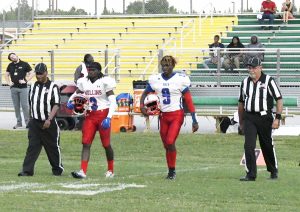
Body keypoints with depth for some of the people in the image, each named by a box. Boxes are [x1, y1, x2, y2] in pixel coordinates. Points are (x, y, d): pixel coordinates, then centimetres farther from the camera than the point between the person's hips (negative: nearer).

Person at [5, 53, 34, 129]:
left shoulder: (24, 64, -1)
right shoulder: (10, 65, 11)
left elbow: (32, 73, -1)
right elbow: (6, 75, 22)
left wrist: (25, 80, -10)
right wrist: (9, 82, 7)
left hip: (23, 88, -4)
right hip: (14, 88, 4)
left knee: (24, 105, -7)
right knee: (16, 106, 6)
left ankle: (27, 122, -2)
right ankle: (19, 122, 13)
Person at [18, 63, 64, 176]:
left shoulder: (53, 87, -6)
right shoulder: (33, 87, 10)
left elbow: (56, 105, -12)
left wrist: (49, 119, -23)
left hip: (49, 123, -4)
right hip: (34, 123, 4)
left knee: (53, 147, 6)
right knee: (32, 146, -3)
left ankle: (57, 168, 22)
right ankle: (27, 170, -8)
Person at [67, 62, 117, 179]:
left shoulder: (105, 82, -9)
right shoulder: (84, 82, 5)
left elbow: (113, 102, -12)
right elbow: (76, 93, 24)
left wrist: (108, 117, -21)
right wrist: (70, 101, 2)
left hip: (103, 114, -4)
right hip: (90, 115, 4)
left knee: (106, 144, 6)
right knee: (86, 143, -7)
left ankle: (110, 170, 24)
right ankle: (83, 171, -13)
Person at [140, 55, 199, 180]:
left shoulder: (180, 79, -8)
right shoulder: (155, 80, 4)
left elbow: (188, 100, -7)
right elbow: (145, 94, 17)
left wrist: (194, 120, -10)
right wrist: (142, 106, -3)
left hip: (177, 115, -5)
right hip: (163, 116, 5)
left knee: (170, 142, -16)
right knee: (166, 145, 8)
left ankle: (172, 170, 0)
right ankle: (171, 171, 21)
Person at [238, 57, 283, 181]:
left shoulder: (268, 81, -5)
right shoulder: (245, 82, 10)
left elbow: (279, 100, -6)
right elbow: (241, 102, 19)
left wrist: (277, 118, -14)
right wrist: (241, 122, 21)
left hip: (264, 117, -3)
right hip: (249, 118, 3)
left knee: (267, 146, 8)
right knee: (249, 146, -8)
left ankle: (273, 171, 27)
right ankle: (251, 174, -6)